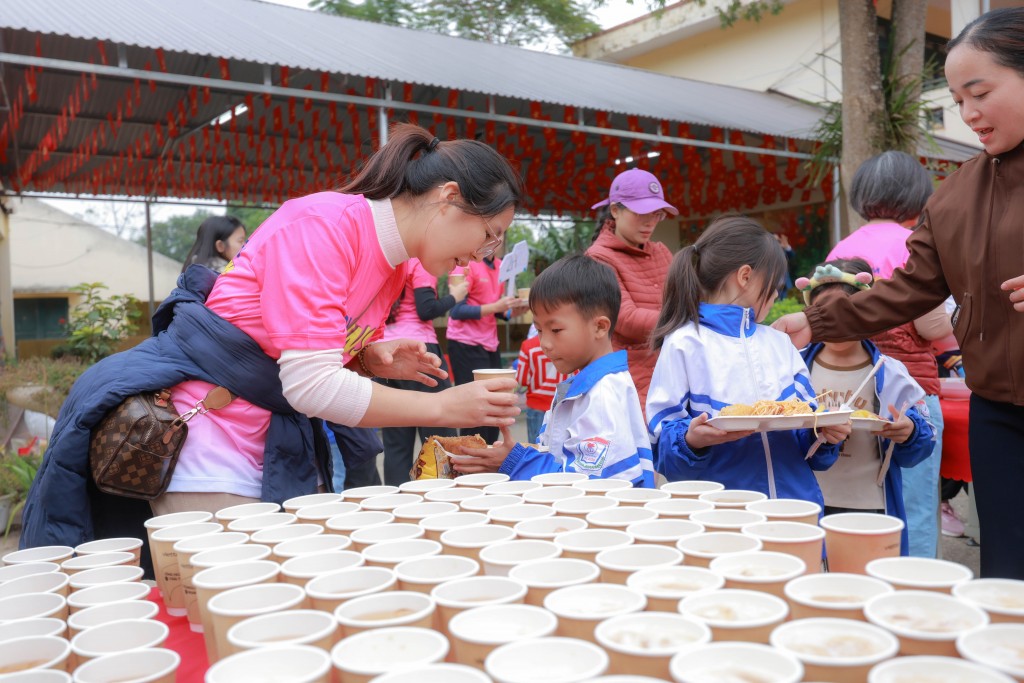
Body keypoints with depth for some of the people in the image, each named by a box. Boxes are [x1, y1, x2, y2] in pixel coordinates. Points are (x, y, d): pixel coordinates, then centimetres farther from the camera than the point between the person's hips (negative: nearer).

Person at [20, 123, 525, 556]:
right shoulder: (324, 223, -22)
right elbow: (311, 384, -27)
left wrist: (375, 360, -6)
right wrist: (445, 407, -21)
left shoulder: (395, 266, 6)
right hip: (209, 463, -8)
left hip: (282, 454, 9)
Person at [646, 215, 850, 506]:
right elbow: (662, 443, -5)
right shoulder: (684, 344, -1)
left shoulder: (780, 344, 17)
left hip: (795, 500, 5)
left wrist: (825, 435, -3)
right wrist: (690, 440, -24)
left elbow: (806, 423, 16)